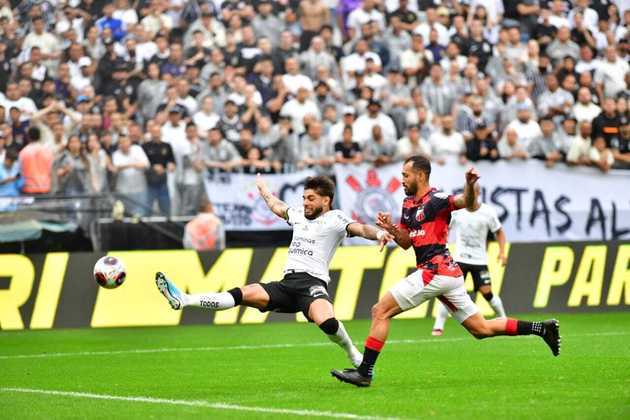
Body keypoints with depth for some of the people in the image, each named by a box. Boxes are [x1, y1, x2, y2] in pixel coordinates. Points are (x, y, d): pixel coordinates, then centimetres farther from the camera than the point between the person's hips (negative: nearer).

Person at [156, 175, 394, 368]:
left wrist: (377, 233, -37)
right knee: (243, 295, -8)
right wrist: (262, 188, 60)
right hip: (287, 283, 7)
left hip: (312, 282, -7)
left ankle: (354, 356, -10)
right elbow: (276, 205, 44)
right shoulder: (299, 215, 24)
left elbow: (357, 227, -16)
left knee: (326, 322, -35)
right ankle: (184, 300, -15)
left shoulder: (335, 219, 2)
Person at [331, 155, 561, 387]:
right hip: (448, 273, 10)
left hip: (434, 271, -10)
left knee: (380, 311, -7)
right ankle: (542, 328, 12)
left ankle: (364, 372, -7)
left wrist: (470, 184, -47)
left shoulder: (435, 199, -10)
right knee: (481, 329, 12)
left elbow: (469, 203, -26)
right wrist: (391, 229, 0)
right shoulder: (408, 203, 18)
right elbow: (406, 242, 21)